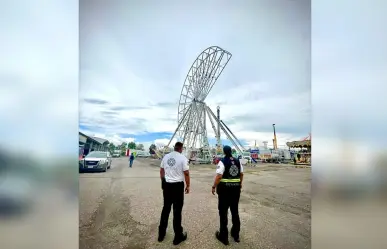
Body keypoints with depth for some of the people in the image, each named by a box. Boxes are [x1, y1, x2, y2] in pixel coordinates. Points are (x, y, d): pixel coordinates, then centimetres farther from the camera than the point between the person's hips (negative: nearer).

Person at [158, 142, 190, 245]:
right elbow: (186, 173, -9)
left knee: (166, 208, 18)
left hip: (166, 184, 5)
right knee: (177, 210, 6)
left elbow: (161, 171, 13)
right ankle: (178, 236, 21)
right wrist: (188, 186, 3)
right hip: (178, 185, -5)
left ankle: (161, 233, 30)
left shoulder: (166, 156, 4)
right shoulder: (183, 158, -11)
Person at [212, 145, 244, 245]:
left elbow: (218, 176, -20)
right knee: (235, 211, 19)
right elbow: (241, 174, 12)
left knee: (223, 212, 8)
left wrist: (214, 186, -10)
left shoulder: (222, 161, -14)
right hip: (236, 187, 6)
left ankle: (223, 236, 19)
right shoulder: (238, 161, 4)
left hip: (225, 188, -5)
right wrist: (240, 184, 25)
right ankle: (236, 234, 33)